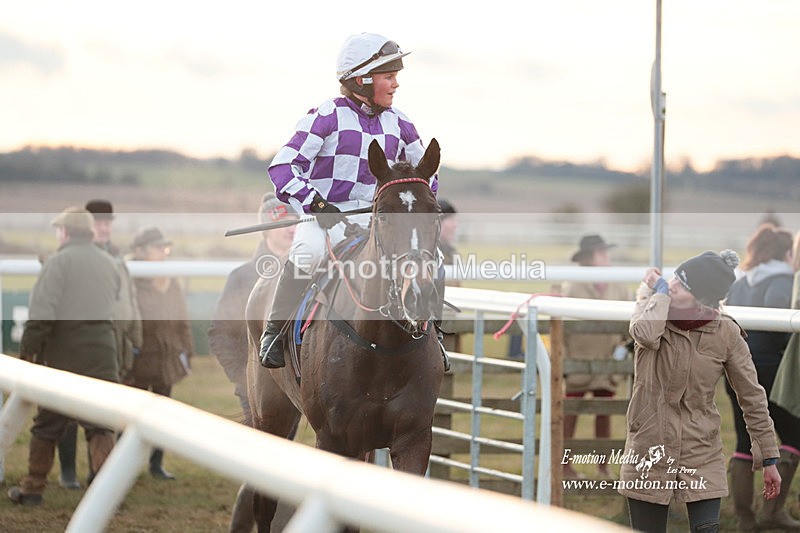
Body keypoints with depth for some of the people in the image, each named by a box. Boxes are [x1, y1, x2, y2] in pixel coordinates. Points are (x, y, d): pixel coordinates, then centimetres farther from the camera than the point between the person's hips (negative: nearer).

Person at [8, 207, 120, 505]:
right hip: (103, 356, 4)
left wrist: (27, 352, -8)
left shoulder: (59, 262, -6)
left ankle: (32, 489, 16)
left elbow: (41, 314, -13)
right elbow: (112, 307, 12)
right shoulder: (109, 264, 14)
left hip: (65, 356, -4)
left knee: (47, 426, 8)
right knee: (100, 427, 5)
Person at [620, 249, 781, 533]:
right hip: (648, 453, 1)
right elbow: (644, 334, -30)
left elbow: (752, 397, 1)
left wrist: (769, 459, 2)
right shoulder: (653, 307, -4)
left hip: (702, 457, -1)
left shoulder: (725, 333, -7)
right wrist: (658, 290, -14)